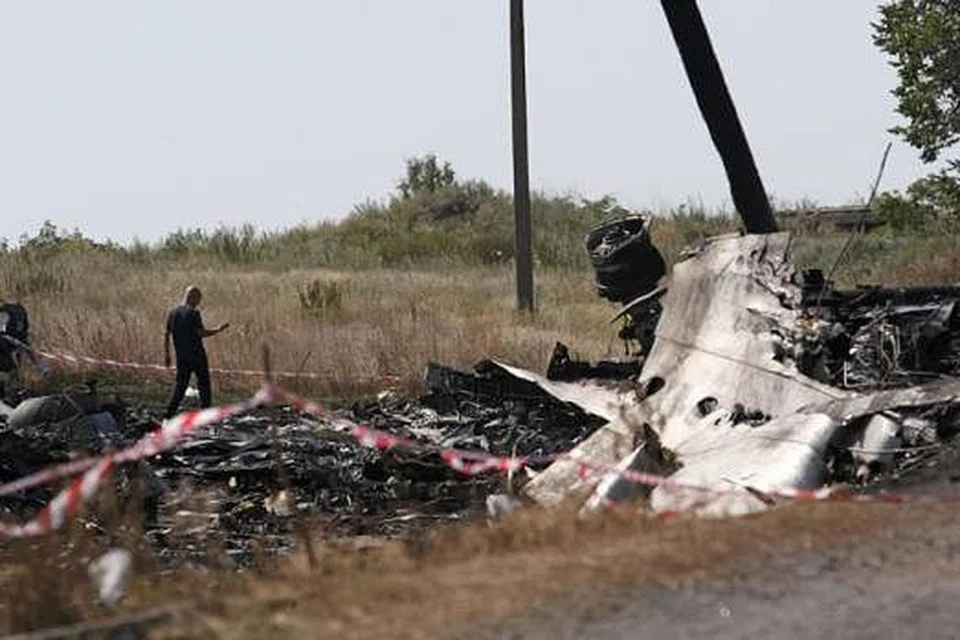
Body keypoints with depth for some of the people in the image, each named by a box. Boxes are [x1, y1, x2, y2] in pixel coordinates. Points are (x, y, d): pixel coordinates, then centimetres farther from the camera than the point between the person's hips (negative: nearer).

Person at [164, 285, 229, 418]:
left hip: (181, 356, 6)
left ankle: (170, 412, -1)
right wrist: (219, 329, -5)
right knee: (203, 382, 5)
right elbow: (202, 333, -16)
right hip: (196, 354, -6)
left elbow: (166, 335, 7)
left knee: (181, 383, 10)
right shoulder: (193, 313, -13)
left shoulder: (173, 313, 6)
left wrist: (166, 354, 13)